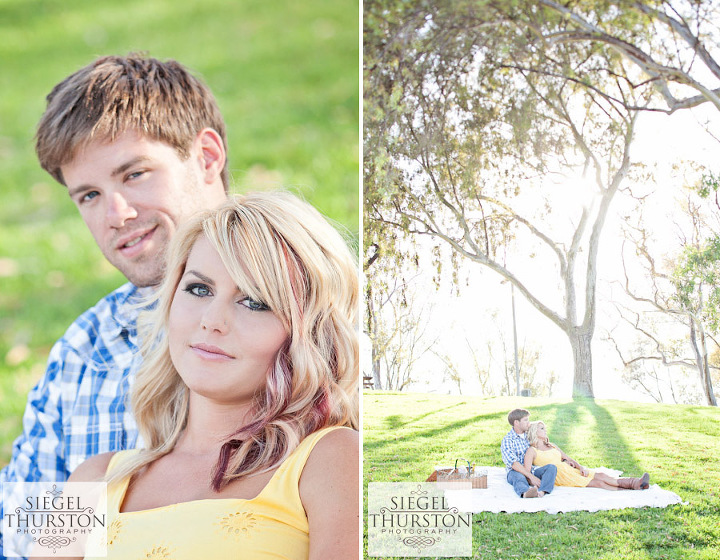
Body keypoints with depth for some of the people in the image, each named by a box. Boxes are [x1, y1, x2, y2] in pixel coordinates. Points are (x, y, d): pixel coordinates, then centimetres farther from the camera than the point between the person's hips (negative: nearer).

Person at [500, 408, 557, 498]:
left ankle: (542, 491, -51)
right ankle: (525, 493, -77)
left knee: (551, 467, -20)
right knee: (518, 477, -40)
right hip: (515, 471, -6)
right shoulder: (507, 440, -6)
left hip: (531, 470, 6)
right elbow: (514, 464, -18)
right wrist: (531, 477, -27)